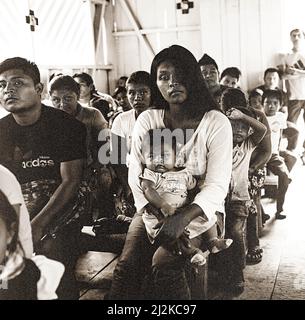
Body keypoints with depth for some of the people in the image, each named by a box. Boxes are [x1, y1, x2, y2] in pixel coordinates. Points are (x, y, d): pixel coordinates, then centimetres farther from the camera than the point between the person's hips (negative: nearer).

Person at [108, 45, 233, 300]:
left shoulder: (216, 123, -7)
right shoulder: (147, 120, 2)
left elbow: (217, 186, -14)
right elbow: (136, 175, -1)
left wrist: (182, 219, -28)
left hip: (199, 210, -2)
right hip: (153, 208, 3)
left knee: (163, 264, -26)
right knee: (127, 264, -21)